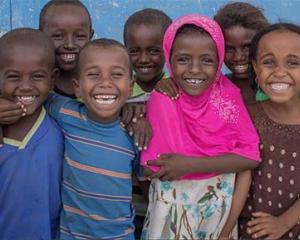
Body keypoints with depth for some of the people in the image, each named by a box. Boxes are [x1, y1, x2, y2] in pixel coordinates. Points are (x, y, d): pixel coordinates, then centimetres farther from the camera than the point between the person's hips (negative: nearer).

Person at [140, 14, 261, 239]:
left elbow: (251, 155, -15)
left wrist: (191, 165, -23)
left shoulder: (229, 94, -9)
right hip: (172, 203, -2)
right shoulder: (160, 100, -16)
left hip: (219, 201, 2)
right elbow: (150, 168, -18)